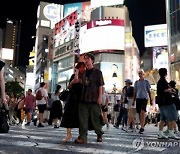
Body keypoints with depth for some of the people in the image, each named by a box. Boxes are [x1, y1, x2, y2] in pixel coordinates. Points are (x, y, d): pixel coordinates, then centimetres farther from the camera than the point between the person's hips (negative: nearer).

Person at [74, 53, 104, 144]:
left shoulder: (97, 72, 1)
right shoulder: (84, 72, 16)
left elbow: (100, 85, -4)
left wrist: (100, 97, -11)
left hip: (94, 99, -5)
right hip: (84, 99, 5)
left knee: (95, 118, 4)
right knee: (83, 118, -2)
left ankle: (99, 134, 25)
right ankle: (82, 137, 1)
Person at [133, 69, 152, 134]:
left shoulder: (146, 81, 5)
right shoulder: (136, 82, 13)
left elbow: (149, 91, 7)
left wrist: (151, 100, 4)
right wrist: (133, 100, 12)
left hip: (144, 98, -3)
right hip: (138, 98, 4)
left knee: (142, 112, -19)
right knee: (139, 113, 4)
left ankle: (142, 127, -20)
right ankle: (142, 127, 15)